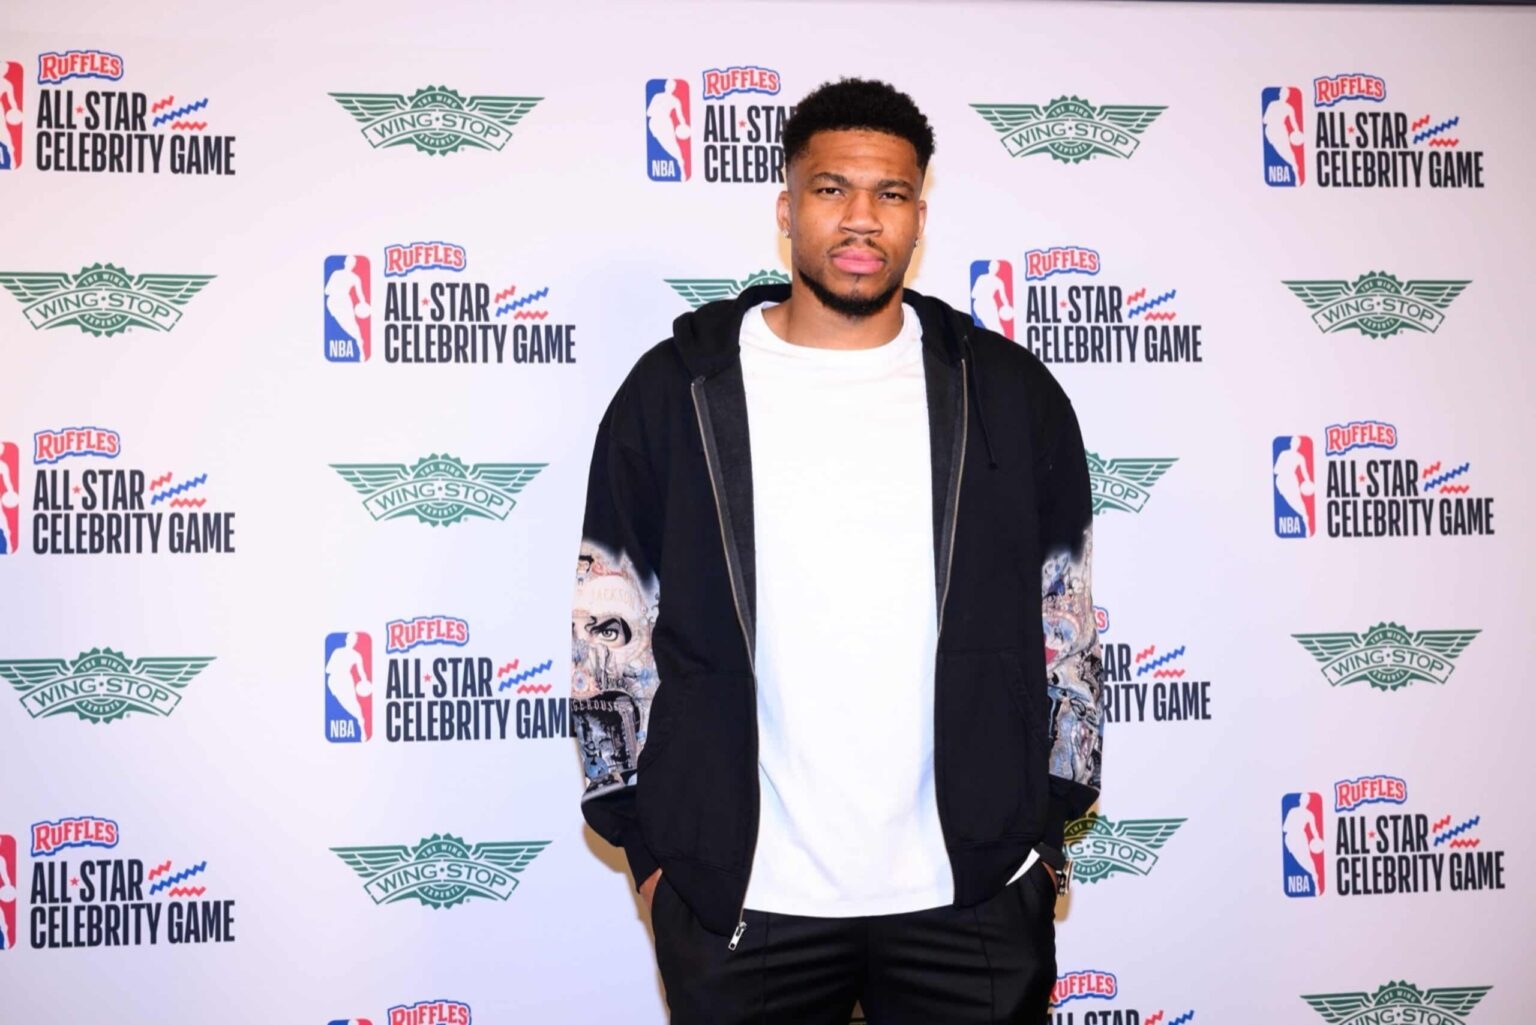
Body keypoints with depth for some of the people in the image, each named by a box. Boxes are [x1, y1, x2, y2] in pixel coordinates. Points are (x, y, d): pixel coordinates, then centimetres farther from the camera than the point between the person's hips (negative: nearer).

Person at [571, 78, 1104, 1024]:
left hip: (974, 897, 1)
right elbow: (610, 629, 3)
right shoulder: (676, 392, 0)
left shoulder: (1008, 393, 3)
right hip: (738, 903, 0)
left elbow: (1066, 625, 8)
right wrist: (647, 841, 1)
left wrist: (1046, 828, 6)